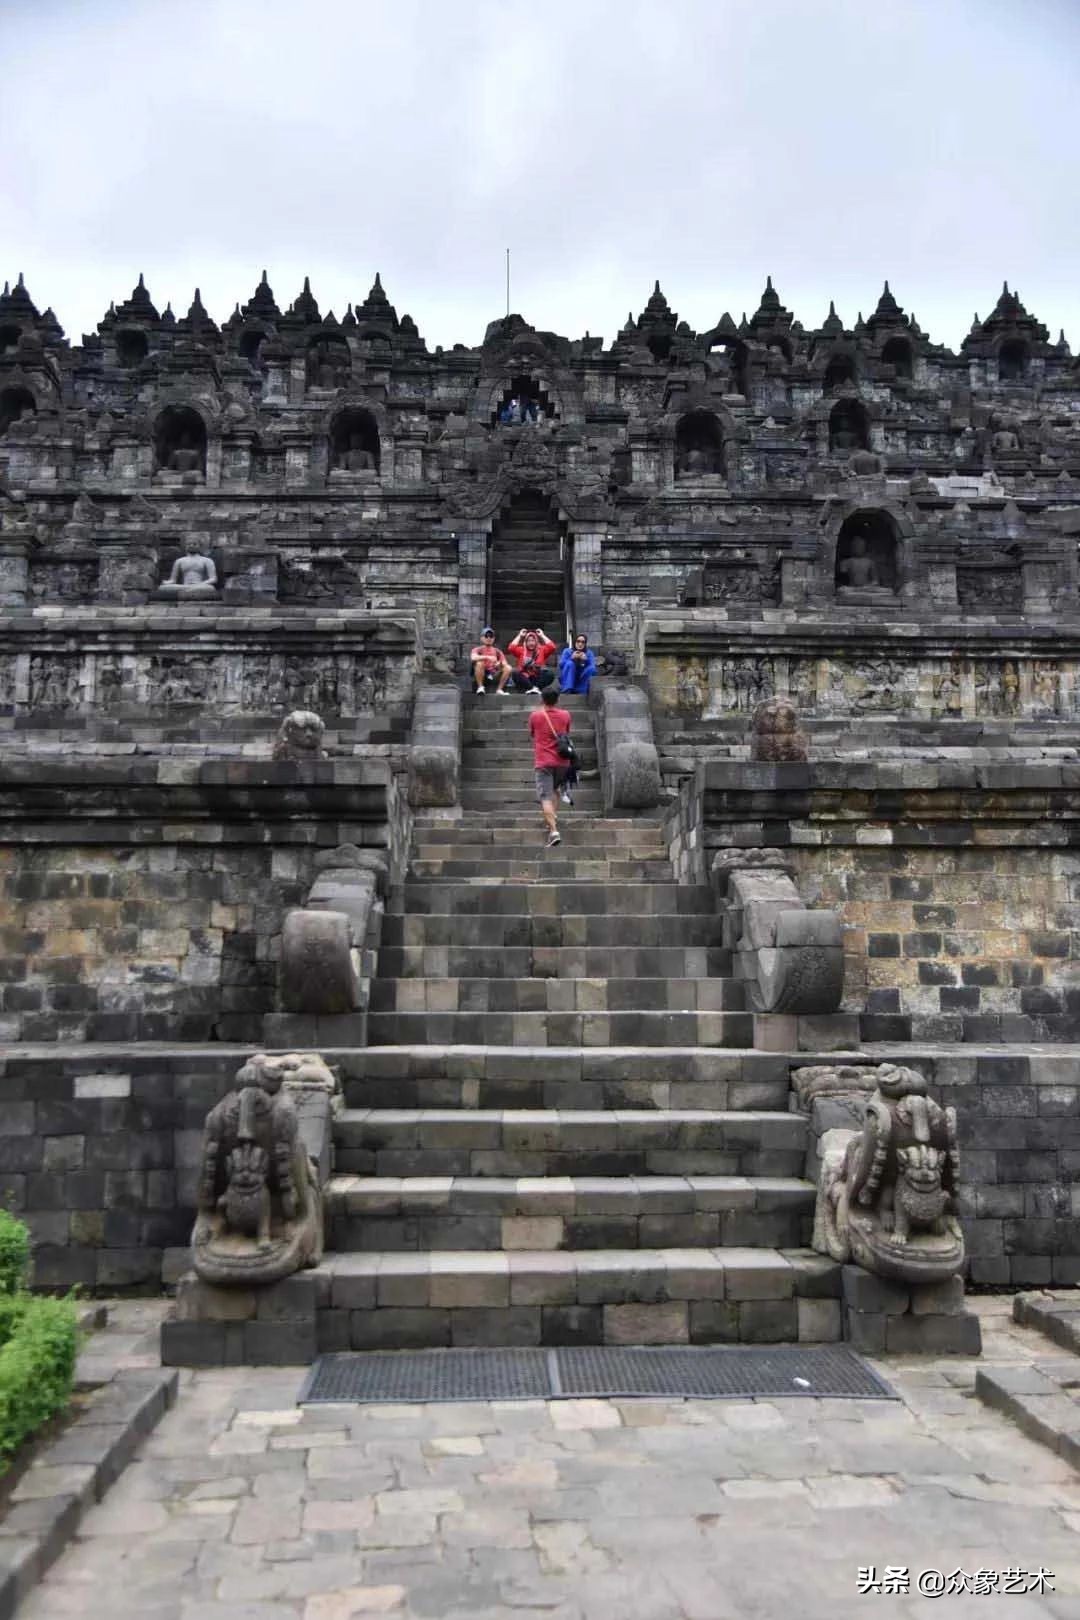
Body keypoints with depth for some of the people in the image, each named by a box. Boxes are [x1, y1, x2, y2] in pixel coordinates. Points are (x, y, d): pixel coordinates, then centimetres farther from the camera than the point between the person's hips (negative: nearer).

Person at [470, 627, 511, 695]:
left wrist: (500, 664, -18)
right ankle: (480, 687, -19)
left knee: (508, 668, -19)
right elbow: (473, 658, -19)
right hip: (482, 676, -3)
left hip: (494, 676, 3)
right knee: (479, 663, -31)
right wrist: (488, 657, -31)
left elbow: (505, 663, 7)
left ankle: (499, 689, -14)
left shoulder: (497, 651, 16)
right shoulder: (477, 650, 5)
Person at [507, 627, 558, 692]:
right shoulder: (521, 650, 12)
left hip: (537, 679, 0)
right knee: (515, 674, -33)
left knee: (550, 674, -28)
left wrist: (542, 635, 4)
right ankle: (532, 688, -39)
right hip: (524, 679, 0)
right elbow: (511, 648, -6)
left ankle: (536, 687, -41)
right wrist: (520, 636, 3)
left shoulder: (541, 650, 12)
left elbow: (552, 647, -5)